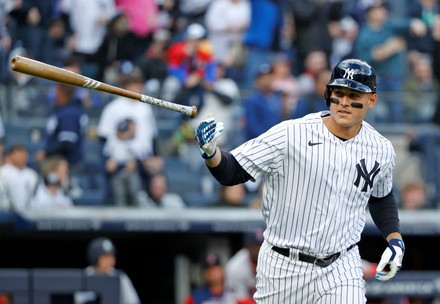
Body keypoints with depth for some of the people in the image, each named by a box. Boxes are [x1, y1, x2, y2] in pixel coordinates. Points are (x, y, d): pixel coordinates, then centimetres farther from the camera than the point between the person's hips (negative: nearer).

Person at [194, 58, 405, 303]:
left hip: (341, 269, 2)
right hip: (283, 268, -2)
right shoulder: (291, 135, -14)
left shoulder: (381, 151, -2)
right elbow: (232, 172, -14)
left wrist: (395, 240, 6)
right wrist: (210, 152, -34)